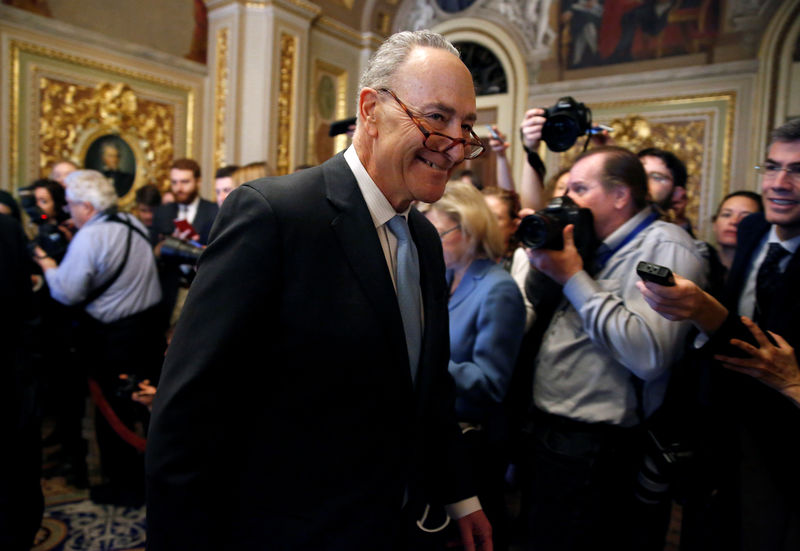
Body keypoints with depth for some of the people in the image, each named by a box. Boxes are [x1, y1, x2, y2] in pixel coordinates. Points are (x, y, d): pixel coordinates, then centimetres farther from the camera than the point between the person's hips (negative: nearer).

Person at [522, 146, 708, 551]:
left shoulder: (666, 247, -14)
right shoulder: (595, 246, 10)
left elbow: (649, 355, -28)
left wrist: (574, 278, -21)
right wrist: (542, 260, 0)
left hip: (593, 451, -8)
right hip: (549, 432, 8)